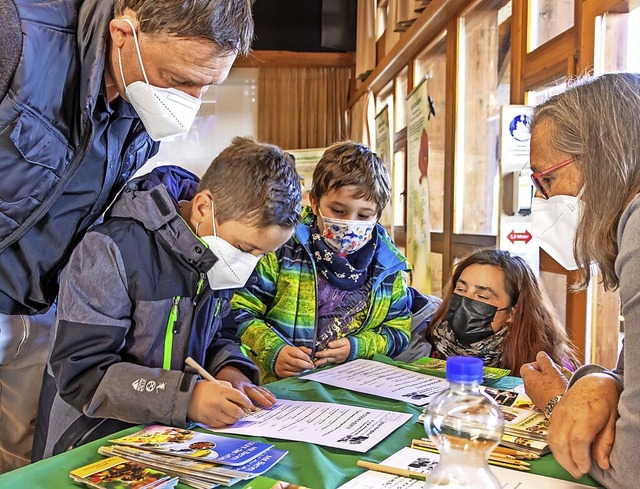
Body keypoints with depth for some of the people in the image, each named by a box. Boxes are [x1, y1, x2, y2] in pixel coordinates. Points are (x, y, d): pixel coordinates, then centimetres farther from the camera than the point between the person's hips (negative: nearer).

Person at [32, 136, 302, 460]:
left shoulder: (216, 258, 3)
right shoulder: (114, 250, -19)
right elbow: (80, 372, -22)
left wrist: (229, 370, -6)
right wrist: (186, 396, -31)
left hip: (176, 437, 6)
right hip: (91, 444, -5)